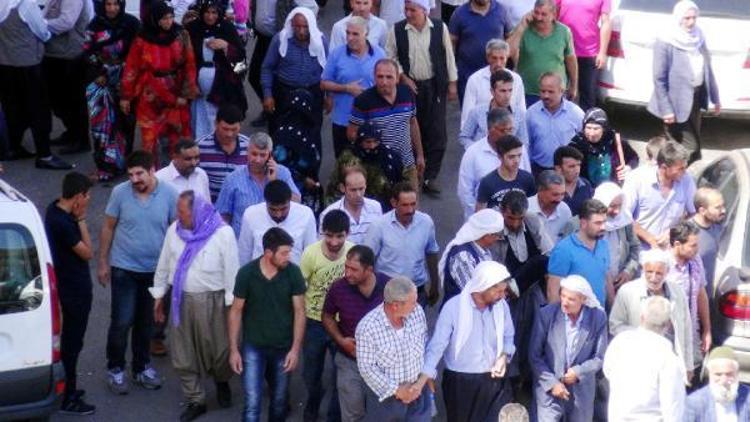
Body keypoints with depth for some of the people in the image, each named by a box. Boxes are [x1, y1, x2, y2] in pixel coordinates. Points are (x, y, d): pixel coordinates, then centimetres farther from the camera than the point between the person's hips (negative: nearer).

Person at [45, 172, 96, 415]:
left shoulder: (55, 209, 0)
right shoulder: (63, 223, -30)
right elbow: (88, 253, -20)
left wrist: (77, 219, -3)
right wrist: (81, 220, -19)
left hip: (66, 285, 10)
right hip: (75, 290, -10)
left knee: (68, 339, 21)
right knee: (72, 342, 1)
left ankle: (65, 388, 33)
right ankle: (68, 399, 10)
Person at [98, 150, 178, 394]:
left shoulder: (169, 195, -10)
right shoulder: (120, 193, -12)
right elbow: (108, 228, -2)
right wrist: (103, 263, 1)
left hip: (155, 269, 2)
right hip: (124, 268, -2)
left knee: (146, 322, 16)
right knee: (121, 322, -2)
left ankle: (142, 367, 31)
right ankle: (115, 369, 16)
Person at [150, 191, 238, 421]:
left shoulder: (223, 233, -13)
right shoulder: (174, 230, 1)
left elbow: (231, 271, -9)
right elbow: (164, 264, 11)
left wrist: (232, 304, -8)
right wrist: (159, 295, 14)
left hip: (211, 302, -4)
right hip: (180, 299, 4)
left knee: (217, 349, 6)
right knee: (183, 355, 8)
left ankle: (222, 383, 38)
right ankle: (195, 400, 22)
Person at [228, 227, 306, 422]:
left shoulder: (293, 272, -11)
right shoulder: (246, 273, -13)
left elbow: (299, 311, -5)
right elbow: (236, 311, -4)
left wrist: (296, 349, -10)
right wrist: (233, 349, -5)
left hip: (283, 348, 2)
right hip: (253, 347, -2)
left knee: (279, 401, 16)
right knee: (252, 403, -7)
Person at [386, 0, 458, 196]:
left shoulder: (439, 28, -6)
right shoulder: (397, 30, -5)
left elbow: (448, 55, 2)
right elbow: (390, 57, 4)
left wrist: (452, 83, 4)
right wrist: (403, 77, -7)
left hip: (435, 86, 0)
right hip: (409, 86, 0)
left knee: (437, 133, -2)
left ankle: (430, 177, 4)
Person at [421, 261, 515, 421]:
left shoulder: (501, 306, -6)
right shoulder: (453, 307, -18)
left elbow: (508, 337, 10)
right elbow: (437, 346, -15)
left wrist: (504, 357, -11)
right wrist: (422, 380, -22)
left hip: (494, 380, 2)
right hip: (460, 382, -2)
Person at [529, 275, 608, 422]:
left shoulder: (598, 318, -6)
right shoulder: (546, 314, -11)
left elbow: (600, 357, 0)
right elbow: (534, 355, -4)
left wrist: (578, 372, -14)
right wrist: (552, 383, -12)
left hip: (581, 392, 2)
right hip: (549, 390, -2)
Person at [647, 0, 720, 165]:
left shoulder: (698, 39, 5)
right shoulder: (665, 42, -16)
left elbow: (707, 69, 13)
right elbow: (659, 78, -15)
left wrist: (715, 98, 14)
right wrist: (666, 109, -17)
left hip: (696, 97, 7)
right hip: (677, 102, -7)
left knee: (692, 144, 14)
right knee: (690, 148, -6)